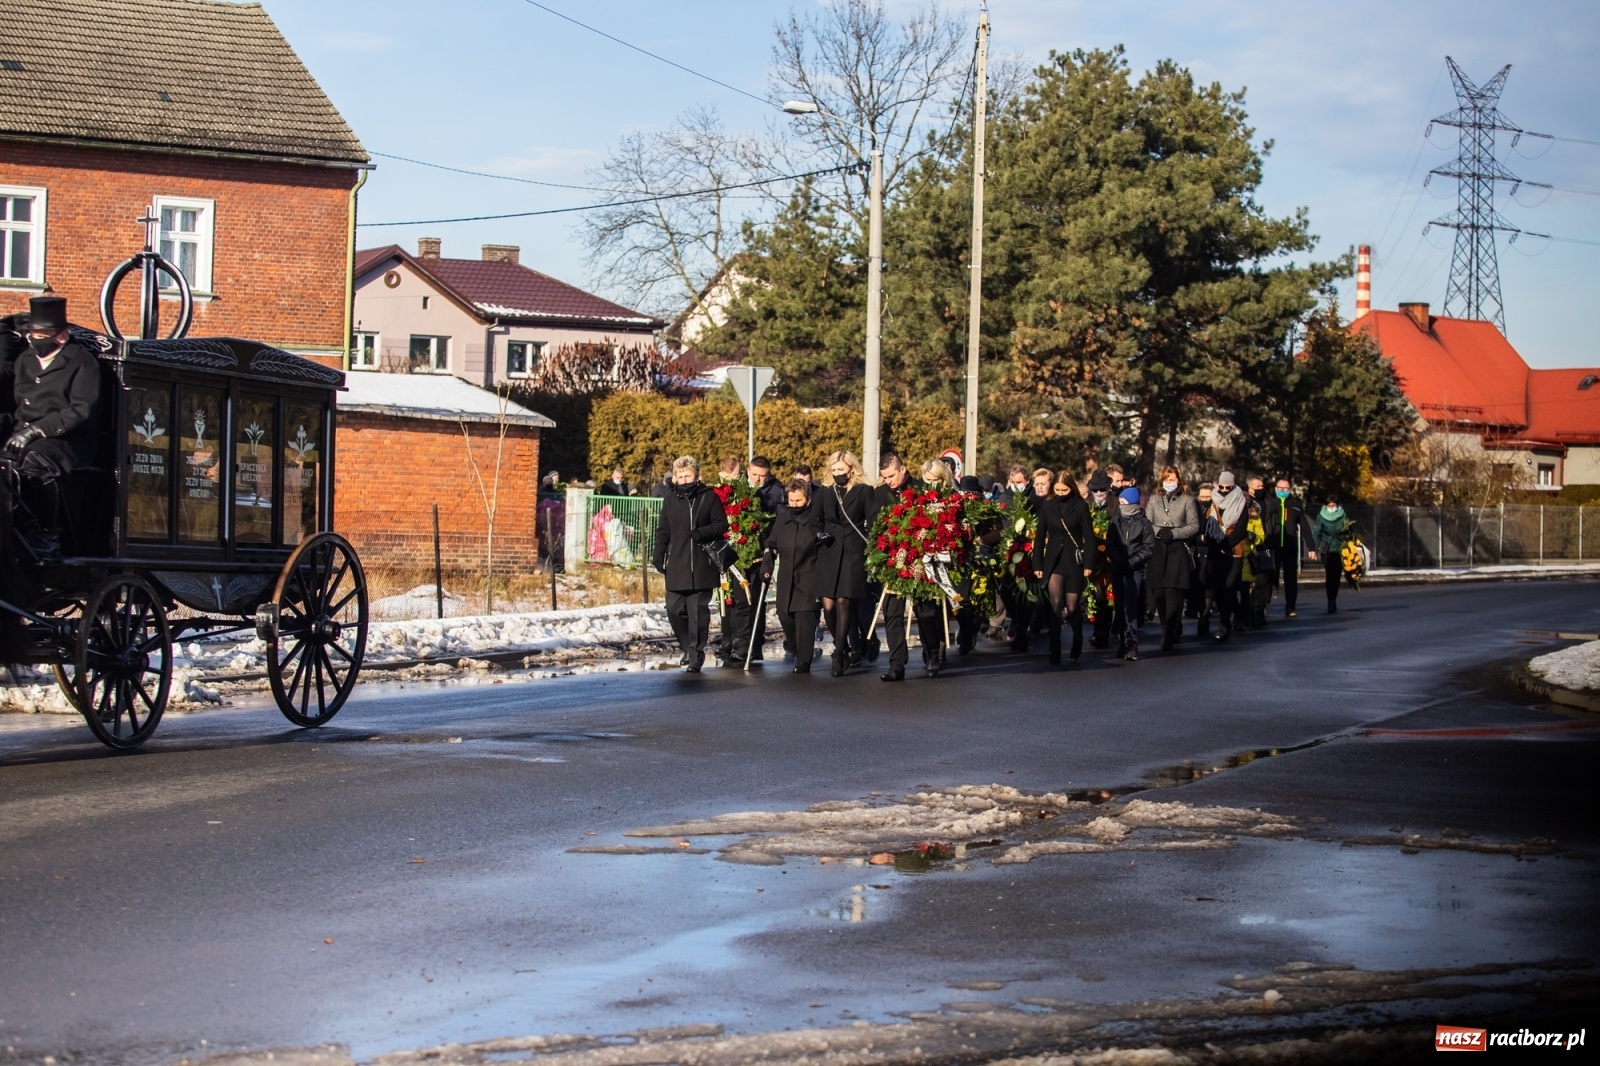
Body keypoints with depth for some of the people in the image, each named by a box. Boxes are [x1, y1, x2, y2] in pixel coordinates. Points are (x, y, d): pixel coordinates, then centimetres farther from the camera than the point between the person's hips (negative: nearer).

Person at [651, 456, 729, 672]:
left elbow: (722, 525, 1)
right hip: (676, 566, 3)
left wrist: (701, 533, -15)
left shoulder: (709, 498, 0)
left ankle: (696, 655, 5)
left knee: (698, 610, -2)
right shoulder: (670, 500, 9)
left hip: (702, 565, -3)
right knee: (674, 609, 1)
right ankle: (688, 646, 22)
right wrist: (659, 559, 7)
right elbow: (663, 532, 13)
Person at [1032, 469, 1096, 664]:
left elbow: (1089, 538, 0)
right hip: (1053, 560, 1)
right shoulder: (1047, 506, 3)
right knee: (1055, 605, -11)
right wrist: (1037, 564, 3)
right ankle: (1054, 652, -7)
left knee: (1071, 608, 3)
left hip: (1074, 561, -1)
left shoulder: (1081, 507, -2)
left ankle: (1077, 642, 31)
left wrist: (1089, 564, -8)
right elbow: (1040, 537, 7)